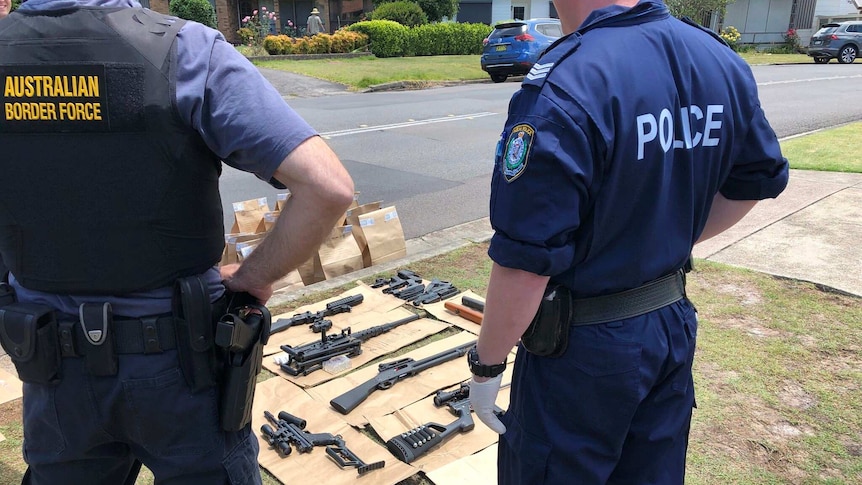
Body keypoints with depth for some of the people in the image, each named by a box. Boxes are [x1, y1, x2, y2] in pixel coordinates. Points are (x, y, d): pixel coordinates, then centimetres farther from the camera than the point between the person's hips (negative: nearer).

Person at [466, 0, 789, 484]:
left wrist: (486, 366, -11)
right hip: (675, 325, 7)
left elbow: (524, 262, -26)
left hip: (582, 348, -7)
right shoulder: (722, 61, -2)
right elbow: (760, 182, 12)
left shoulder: (562, 87, -26)